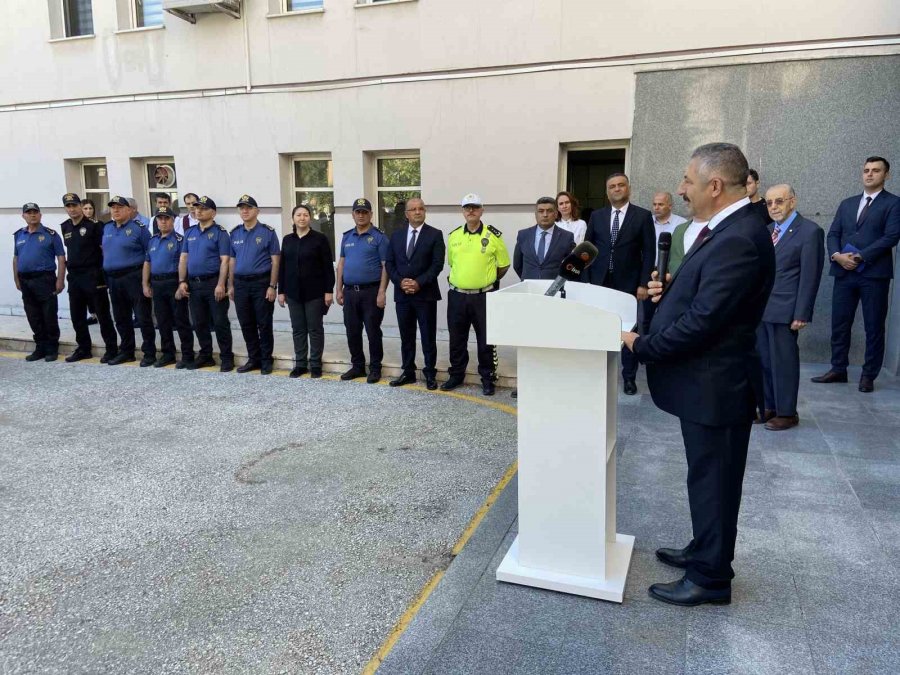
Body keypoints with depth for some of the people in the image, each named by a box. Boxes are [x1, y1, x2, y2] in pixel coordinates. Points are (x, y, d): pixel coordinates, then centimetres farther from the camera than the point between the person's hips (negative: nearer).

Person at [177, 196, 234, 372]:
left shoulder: (220, 232, -5)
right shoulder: (190, 232, 13)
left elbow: (225, 260, -12)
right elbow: (183, 258, 13)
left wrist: (221, 285, -20)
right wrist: (182, 282, 3)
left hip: (213, 283, -6)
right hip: (194, 284, 6)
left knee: (220, 322, -2)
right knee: (199, 323, 12)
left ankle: (227, 357, 7)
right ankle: (205, 356, 24)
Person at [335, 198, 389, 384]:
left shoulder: (379, 236, -4)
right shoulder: (347, 236, 12)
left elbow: (385, 266, -8)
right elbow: (341, 263, 14)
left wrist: (382, 292, -15)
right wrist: (339, 290, 8)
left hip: (371, 291, -5)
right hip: (350, 292, 5)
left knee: (373, 332, 1)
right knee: (352, 332, 11)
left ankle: (375, 368, 12)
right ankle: (357, 366, 24)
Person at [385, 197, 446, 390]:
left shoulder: (435, 234, -1)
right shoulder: (396, 235, 11)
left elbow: (437, 264, -9)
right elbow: (389, 263, 7)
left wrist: (419, 282, -17)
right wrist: (400, 281, -9)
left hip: (425, 294, -4)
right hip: (402, 294, 4)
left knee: (428, 337, 2)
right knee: (406, 337, 10)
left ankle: (430, 374, 12)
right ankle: (408, 372, 21)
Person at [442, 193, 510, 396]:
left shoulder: (494, 235, -4)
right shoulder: (453, 236, 6)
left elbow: (504, 265, 3)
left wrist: (488, 280, 8)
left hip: (484, 297, -3)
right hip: (457, 296, 3)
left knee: (486, 341, 5)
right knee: (457, 340, 12)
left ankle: (487, 379, 17)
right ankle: (457, 375, 26)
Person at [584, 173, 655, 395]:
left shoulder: (643, 216, 0)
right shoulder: (596, 216, 8)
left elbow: (649, 252, -2)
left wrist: (644, 284, -9)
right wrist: (587, 280, 2)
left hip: (628, 284, -2)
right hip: (599, 282, 2)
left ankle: (629, 377, 14)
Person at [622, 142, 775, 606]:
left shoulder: (739, 239, -24)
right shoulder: (727, 229, 8)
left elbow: (702, 321, -26)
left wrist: (642, 346, -15)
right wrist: (672, 288, 1)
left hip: (713, 386, -10)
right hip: (705, 381, 10)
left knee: (713, 478, 6)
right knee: (708, 476, 22)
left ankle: (710, 577, 23)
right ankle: (705, 551, 40)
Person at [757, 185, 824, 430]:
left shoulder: (810, 231, -7)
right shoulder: (767, 230, 14)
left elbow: (810, 276, -11)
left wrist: (801, 314, -14)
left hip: (783, 311, -6)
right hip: (760, 308, 7)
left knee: (784, 362, 2)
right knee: (763, 360, 11)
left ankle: (787, 413, 14)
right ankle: (769, 407, 23)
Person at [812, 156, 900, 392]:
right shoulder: (847, 204, 17)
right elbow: (833, 234, 10)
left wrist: (859, 257, -16)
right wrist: (837, 255, -10)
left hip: (874, 274, -4)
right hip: (844, 273, 4)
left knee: (874, 327, 3)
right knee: (839, 324, 7)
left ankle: (868, 375, 12)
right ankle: (838, 369, 17)